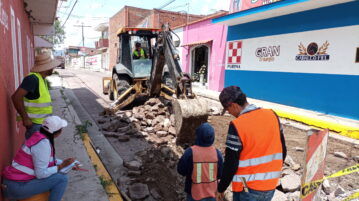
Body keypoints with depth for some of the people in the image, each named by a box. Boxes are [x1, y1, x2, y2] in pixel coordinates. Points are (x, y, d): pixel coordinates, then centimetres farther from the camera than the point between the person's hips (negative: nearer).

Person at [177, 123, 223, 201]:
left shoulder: (190, 152, -22)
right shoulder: (217, 153, -14)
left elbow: (181, 170, -10)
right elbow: (220, 174, -3)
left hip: (194, 193, -2)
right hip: (211, 194, 2)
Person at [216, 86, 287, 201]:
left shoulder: (237, 125, -21)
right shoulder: (272, 115, -4)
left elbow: (231, 164, -16)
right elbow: (282, 151, 6)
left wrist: (221, 189, -2)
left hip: (247, 188, -6)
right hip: (270, 185, 6)